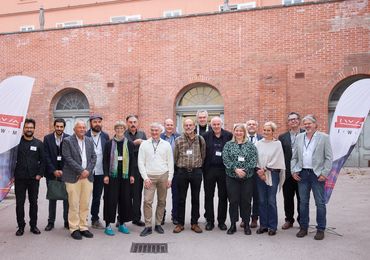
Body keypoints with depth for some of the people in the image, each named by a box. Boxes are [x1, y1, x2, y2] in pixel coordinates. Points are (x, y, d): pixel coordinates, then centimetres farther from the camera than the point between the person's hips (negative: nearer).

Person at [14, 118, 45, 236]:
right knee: (19, 203, 4)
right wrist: (12, 175, -2)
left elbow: (42, 160, 5)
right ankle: (21, 226, 15)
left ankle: (33, 225, 18)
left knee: (34, 202, 8)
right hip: (19, 178, -1)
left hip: (34, 178, 1)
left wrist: (40, 174, -4)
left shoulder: (39, 143, 4)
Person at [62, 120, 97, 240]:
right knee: (74, 204, 0)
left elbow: (93, 157, 9)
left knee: (85, 204, 8)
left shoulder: (90, 141, 12)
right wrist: (81, 171, -13)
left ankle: (83, 227, 18)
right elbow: (68, 158, -10)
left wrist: (88, 170, -6)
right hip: (73, 177, -4)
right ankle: (74, 229, 11)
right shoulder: (67, 141, -2)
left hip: (87, 176, 4)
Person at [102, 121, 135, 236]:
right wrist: (106, 175, -7)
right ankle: (108, 224, 10)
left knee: (125, 199, 6)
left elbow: (132, 160, 6)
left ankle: (122, 223, 19)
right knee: (111, 199, 0)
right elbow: (105, 160, 1)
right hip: (112, 175, -2)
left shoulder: (129, 144, 5)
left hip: (125, 175, 2)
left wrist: (131, 175, 0)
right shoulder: (109, 143, 1)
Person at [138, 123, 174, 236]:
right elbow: (141, 162, 3)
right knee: (147, 201, -8)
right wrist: (145, 177, -5)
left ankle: (158, 224, 19)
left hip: (163, 176, 1)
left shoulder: (166, 145, 7)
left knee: (162, 201, 7)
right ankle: (148, 226, 1)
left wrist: (169, 178, 0)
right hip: (149, 176, -1)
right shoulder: (144, 144, 5)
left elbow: (170, 162, 7)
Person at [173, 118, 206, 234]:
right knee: (181, 199, 6)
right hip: (182, 172, 0)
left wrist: (197, 166, 12)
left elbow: (203, 155, 10)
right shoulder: (178, 140, 0)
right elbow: (175, 156, 7)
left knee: (195, 198, 7)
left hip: (196, 172, 1)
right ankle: (180, 223, 16)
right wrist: (181, 166, 11)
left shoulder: (200, 139, 2)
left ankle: (194, 223, 19)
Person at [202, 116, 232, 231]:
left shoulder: (229, 135, -1)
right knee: (208, 196, 7)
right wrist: (203, 167, -3)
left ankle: (222, 221, 20)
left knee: (223, 197, 8)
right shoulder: (206, 136, 1)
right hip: (209, 170, 0)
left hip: (223, 170, 0)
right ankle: (209, 221, 19)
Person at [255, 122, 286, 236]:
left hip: (272, 174, -3)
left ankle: (272, 226, 11)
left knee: (271, 201, 0)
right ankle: (263, 224, 19)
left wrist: (264, 169, -9)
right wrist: (259, 171, -7)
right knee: (262, 201, 8)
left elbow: (276, 160, -7)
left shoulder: (277, 143, -2)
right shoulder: (258, 143, 7)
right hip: (260, 174, 3)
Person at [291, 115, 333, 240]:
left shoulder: (324, 137, -1)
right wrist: (293, 171, 2)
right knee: (303, 202, 10)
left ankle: (321, 229, 14)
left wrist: (324, 173, -10)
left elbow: (329, 158, -3)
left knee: (320, 203, 2)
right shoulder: (299, 137, 9)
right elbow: (294, 157, 11)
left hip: (317, 174, -3)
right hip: (302, 174, 3)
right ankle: (303, 227, 21)